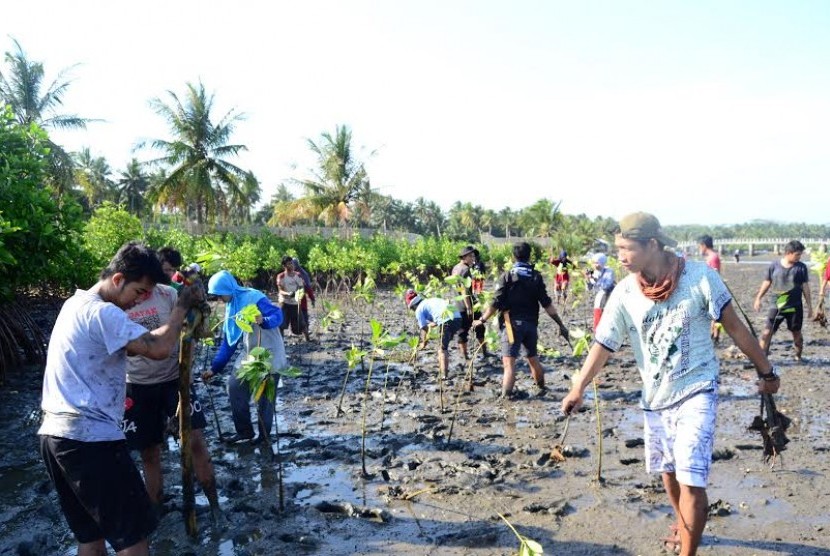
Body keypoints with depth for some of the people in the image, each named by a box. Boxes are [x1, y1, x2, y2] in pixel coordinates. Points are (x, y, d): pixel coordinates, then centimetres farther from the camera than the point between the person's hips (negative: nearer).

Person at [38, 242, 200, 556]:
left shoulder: (77, 303, 16)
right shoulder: (100, 312, -16)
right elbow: (158, 349, -25)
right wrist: (182, 307, -12)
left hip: (56, 433, 10)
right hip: (89, 437, -10)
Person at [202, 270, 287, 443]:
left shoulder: (254, 297, -17)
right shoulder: (231, 307, 8)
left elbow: (278, 315, -25)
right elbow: (228, 341, 10)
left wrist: (264, 321, -47)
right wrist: (214, 368, 7)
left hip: (269, 354, -8)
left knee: (264, 395, -1)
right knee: (235, 388, 6)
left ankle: (264, 435, 14)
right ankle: (245, 432, 18)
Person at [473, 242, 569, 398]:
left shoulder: (507, 276, -8)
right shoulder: (536, 277, 1)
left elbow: (496, 303, -9)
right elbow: (547, 304, -3)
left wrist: (482, 320, 3)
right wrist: (561, 324, 2)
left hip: (512, 324, -4)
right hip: (531, 324, 4)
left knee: (509, 362, -5)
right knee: (533, 358, 22)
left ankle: (506, 396, -11)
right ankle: (541, 387, 38)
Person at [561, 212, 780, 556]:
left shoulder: (699, 277, -16)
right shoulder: (624, 293, -9)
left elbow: (733, 326, -5)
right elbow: (604, 344, -8)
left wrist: (766, 371, 2)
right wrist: (578, 388, -17)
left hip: (696, 391, -4)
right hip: (654, 395, 4)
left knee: (691, 480, -12)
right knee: (667, 471, 21)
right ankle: (684, 526, 48)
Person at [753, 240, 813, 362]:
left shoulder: (801, 267, 0)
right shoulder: (774, 265, -3)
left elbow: (805, 287, 5)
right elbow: (767, 283, 6)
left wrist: (809, 305, 5)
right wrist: (758, 298, 3)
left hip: (795, 306, 1)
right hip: (775, 306, -1)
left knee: (797, 332, 12)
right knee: (767, 331, -6)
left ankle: (798, 356, 30)